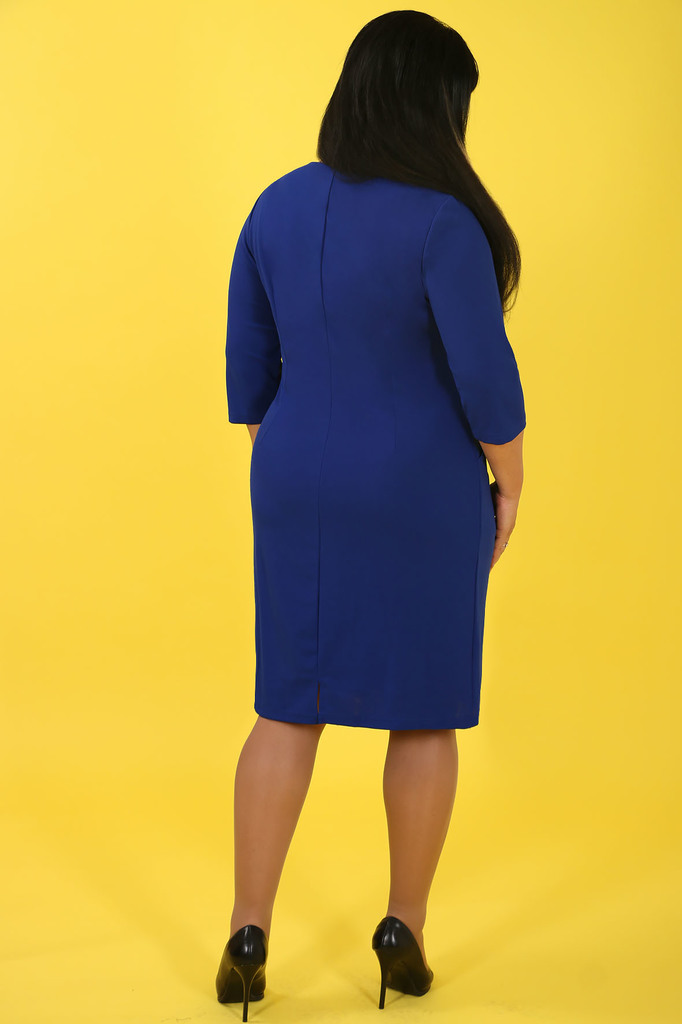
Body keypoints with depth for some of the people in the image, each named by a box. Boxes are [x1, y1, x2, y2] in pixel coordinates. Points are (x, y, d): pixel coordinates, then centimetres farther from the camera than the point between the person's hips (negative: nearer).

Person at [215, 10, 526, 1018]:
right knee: (426, 707, 11)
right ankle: (405, 931, 19)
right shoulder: (440, 222, -17)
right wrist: (509, 487, -1)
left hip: (307, 489, 4)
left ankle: (249, 934, 6)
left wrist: (282, 479, 16)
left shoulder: (279, 206, 1)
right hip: (421, 492, -4)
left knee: (290, 709, 11)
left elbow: (250, 364, 5)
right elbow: (485, 377, -16)